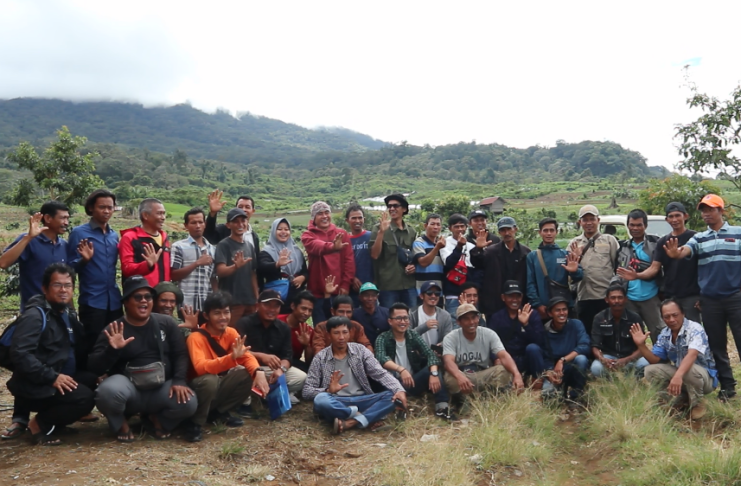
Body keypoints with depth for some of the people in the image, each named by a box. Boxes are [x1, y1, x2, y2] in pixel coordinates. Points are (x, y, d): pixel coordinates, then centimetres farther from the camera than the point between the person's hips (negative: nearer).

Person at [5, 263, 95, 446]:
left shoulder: (68, 316, 14)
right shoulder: (35, 315, -13)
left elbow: (80, 351, 14)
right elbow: (19, 354, -25)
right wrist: (51, 377, -27)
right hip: (35, 386, -10)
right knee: (85, 398, -27)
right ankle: (40, 424, -2)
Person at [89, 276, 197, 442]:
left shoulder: (166, 323, 5)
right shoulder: (113, 330, -2)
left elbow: (181, 355, 1)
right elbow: (94, 368, -8)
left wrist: (179, 381, -16)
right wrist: (112, 350, -27)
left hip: (161, 389, 2)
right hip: (129, 388, -2)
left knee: (188, 402, -26)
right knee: (108, 391, -35)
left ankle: (155, 419, 9)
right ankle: (120, 424, 2)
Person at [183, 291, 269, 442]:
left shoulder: (231, 332, -2)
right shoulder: (196, 337, -21)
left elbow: (247, 356, -7)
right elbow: (200, 367, -35)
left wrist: (258, 372, -30)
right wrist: (231, 357, -49)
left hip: (221, 383, 6)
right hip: (201, 386, -6)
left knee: (248, 373, -18)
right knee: (209, 380, -38)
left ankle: (219, 413, 3)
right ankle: (194, 423, -10)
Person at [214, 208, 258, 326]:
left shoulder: (250, 246, 13)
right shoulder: (224, 245, -6)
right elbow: (220, 271, -17)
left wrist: (256, 298, 11)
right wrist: (235, 266, -36)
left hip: (250, 300, 6)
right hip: (231, 301, -6)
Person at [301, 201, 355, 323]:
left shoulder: (342, 234, 7)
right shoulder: (308, 235, 0)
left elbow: (349, 260, 2)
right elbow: (316, 246, -24)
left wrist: (346, 284, -7)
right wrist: (332, 246, -44)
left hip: (339, 290, 1)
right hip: (318, 291, -1)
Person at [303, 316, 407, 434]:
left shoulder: (360, 350, 7)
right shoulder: (320, 358, 2)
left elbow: (381, 374, -2)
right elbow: (307, 391, -1)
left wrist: (399, 389, -21)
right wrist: (328, 390, -22)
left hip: (361, 401, 2)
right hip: (336, 404, -2)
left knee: (392, 395, -22)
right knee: (321, 400, -35)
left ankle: (351, 422, -33)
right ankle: (368, 419, -22)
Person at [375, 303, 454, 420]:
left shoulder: (413, 336, 5)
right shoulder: (383, 338, -5)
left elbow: (430, 354, -10)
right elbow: (381, 359, -25)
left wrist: (434, 373, -30)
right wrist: (401, 369, -42)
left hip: (413, 382, 4)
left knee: (432, 368, -21)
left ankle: (442, 407, -26)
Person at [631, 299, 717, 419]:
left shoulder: (695, 329, -22)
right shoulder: (664, 334, -2)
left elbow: (692, 354, -40)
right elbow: (655, 359, 2)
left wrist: (678, 375, -57)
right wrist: (641, 345, -17)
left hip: (705, 376, -5)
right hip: (679, 374, 6)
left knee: (689, 370, -39)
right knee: (650, 370, -15)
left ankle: (697, 403, -8)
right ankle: (682, 398, 0)